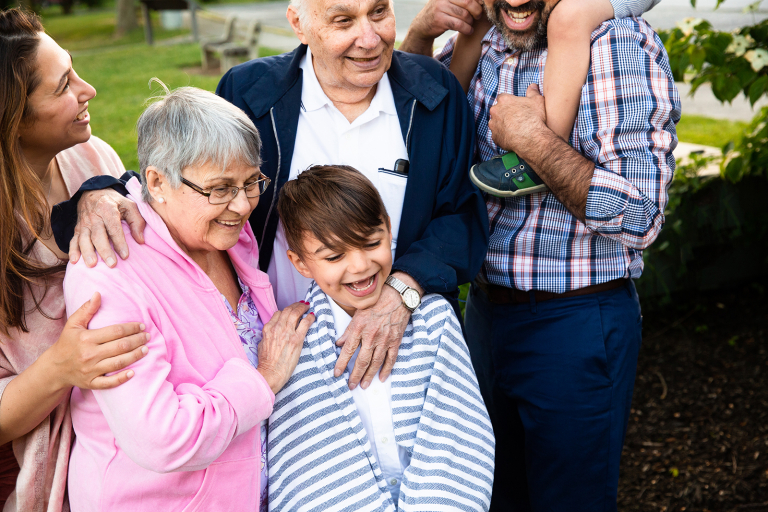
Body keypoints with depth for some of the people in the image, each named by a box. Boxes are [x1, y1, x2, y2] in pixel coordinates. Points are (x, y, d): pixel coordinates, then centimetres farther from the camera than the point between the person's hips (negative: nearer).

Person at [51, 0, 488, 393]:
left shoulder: (439, 93, -5)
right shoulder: (247, 92, -6)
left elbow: (463, 212, -6)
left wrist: (403, 288, -24)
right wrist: (101, 195, -23)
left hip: (402, 343, 1)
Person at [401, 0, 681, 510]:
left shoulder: (620, 43, -18)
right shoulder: (478, 46, 3)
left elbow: (639, 217, -23)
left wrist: (532, 139, -23)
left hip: (576, 324, -6)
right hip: (485, 309, 7)